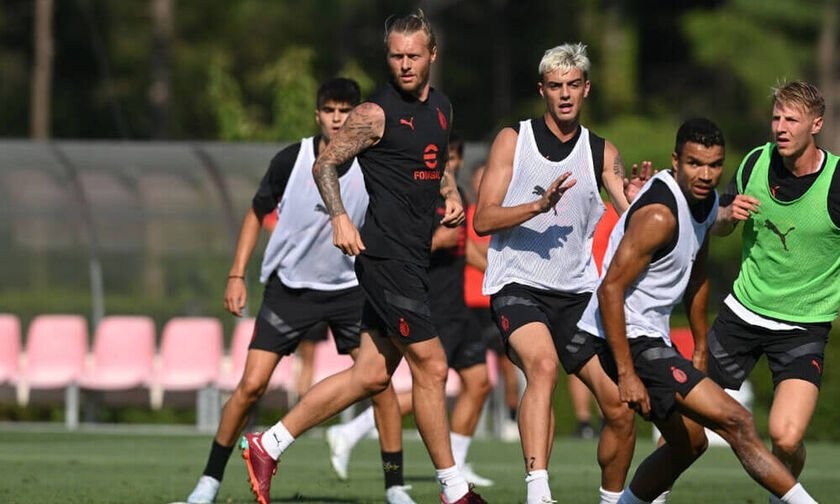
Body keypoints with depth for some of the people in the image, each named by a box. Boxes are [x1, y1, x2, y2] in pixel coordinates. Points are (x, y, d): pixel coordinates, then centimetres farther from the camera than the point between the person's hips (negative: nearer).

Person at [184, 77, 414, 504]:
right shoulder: (291, 160, -9)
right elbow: (257, 214, 4)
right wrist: (236, 275, -1)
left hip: (349, 288, 1)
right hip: (289, 287, -1)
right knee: (251, 385, -8)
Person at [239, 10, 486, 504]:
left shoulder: (442, 107, 14)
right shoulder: (377, 113, -9)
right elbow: (326, 163, -6)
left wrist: (452, 195, 12)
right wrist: (340, 217, -20)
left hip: (414, 256, 8)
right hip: (386, 254, -8)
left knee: (372, 374, 9)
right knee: (431, 365, -6)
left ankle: (269, 445, 16)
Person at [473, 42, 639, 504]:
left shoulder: (602, 153, 9)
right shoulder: (513, 140, 1)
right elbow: (483, 221, -5)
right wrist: (539, 205, -20)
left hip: (578, 292, 4)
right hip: (518, 287, -4)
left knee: (621, 408, -1)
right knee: (543, 366, -34)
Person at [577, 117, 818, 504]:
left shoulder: (706, 202, 6)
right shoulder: (660, 214, -24)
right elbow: (610, 289, -25)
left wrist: (700, 348, 25)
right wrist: (627, 375, -26)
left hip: (652, 336, 10)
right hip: (625, 340, -10)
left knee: (688, 442, 21)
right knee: (735, 420, -16)